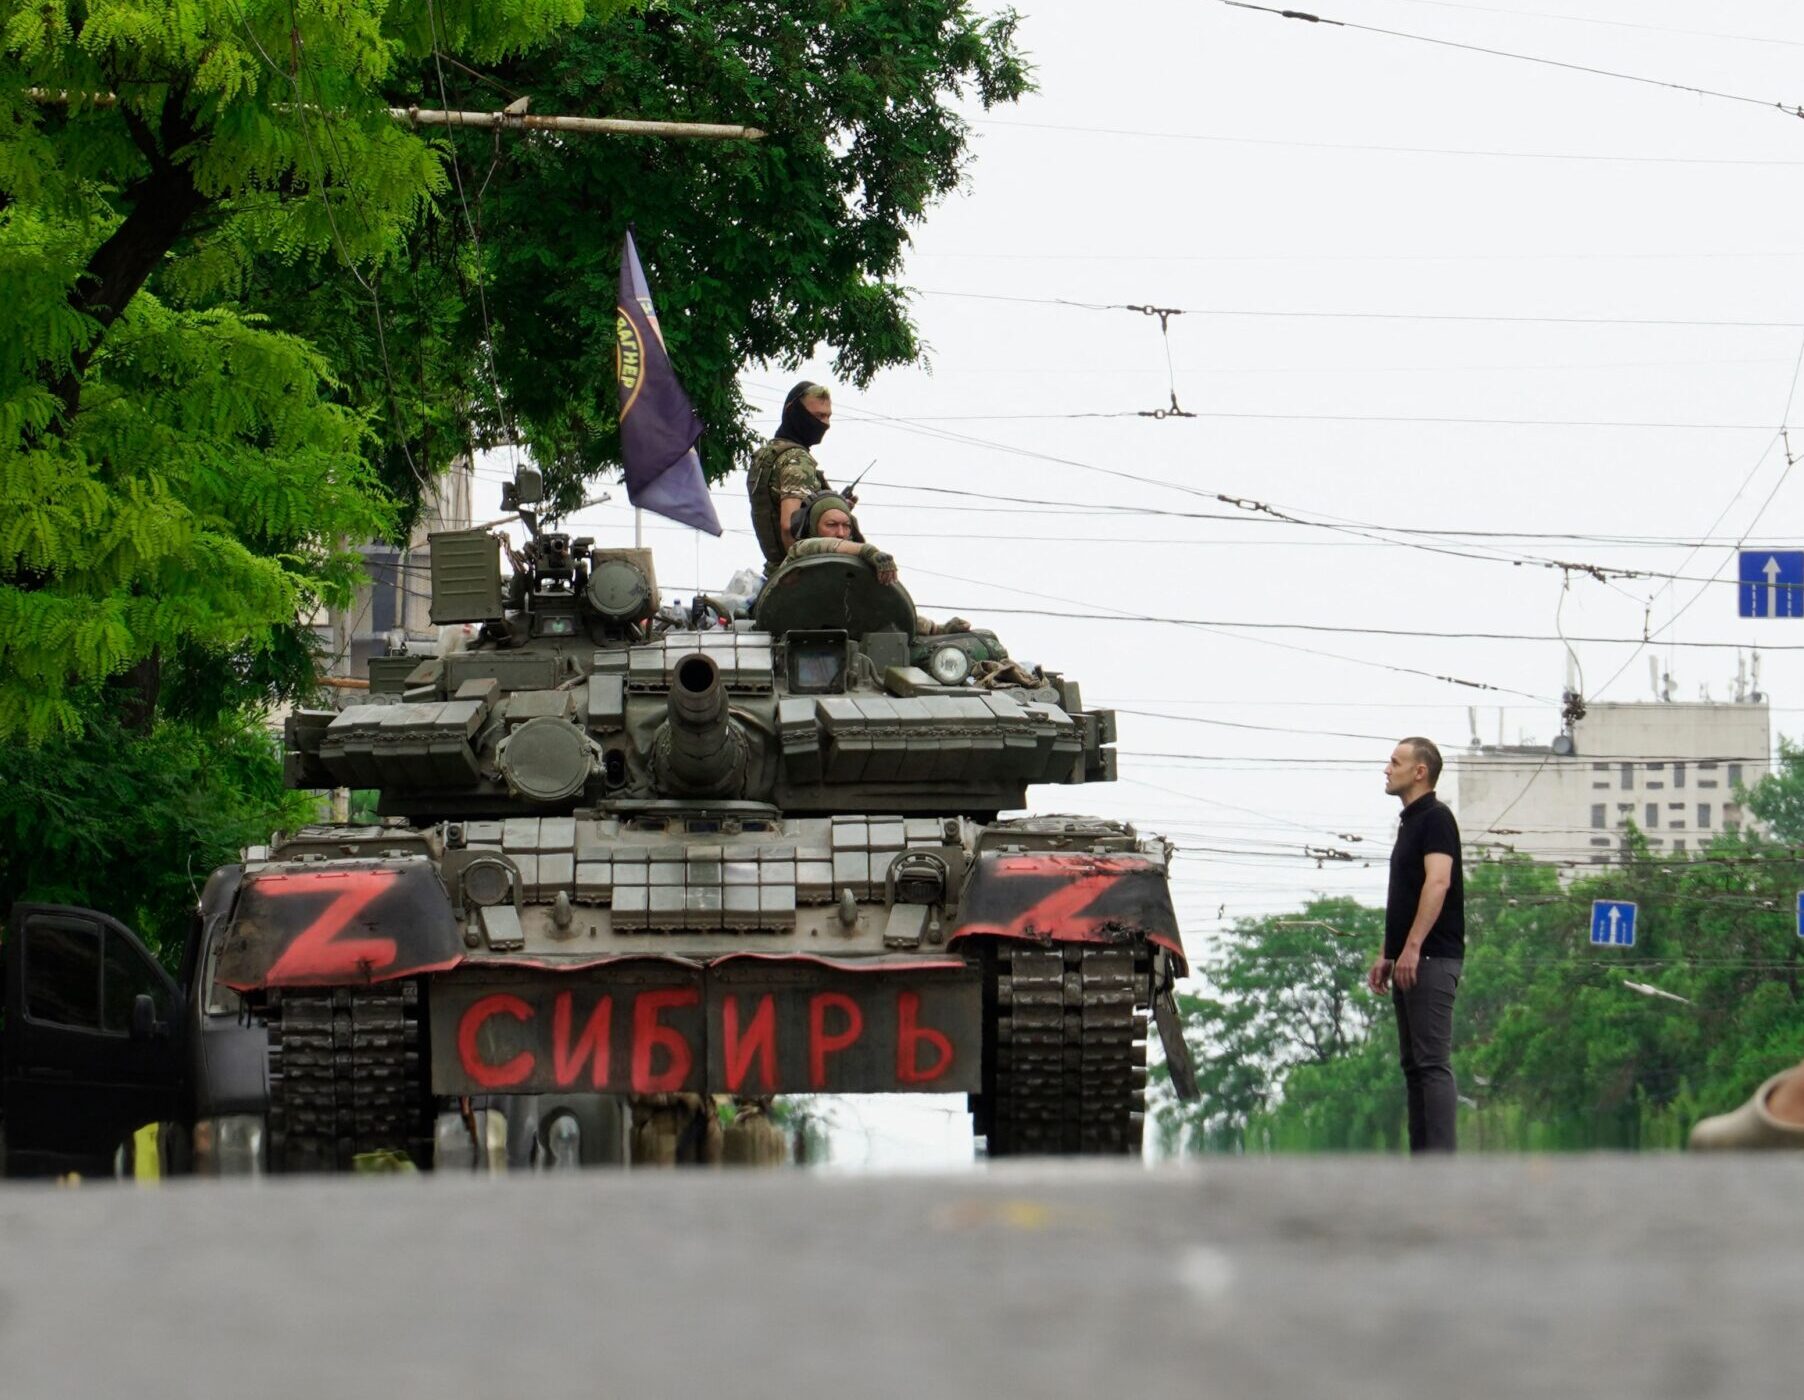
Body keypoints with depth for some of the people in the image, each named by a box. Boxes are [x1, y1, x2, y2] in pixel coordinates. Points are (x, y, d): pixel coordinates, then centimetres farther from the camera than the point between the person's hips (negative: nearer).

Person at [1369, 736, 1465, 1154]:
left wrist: (1412, 947, -27)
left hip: (1431, 960, -10)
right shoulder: (1410, 821, 20)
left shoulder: (1435, 818, -9)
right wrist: (1387, 956, 22)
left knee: (1433, 1063, -13)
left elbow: (1437, 883, -21)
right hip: (1408, 962, 10)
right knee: (1414, 1064, 9)